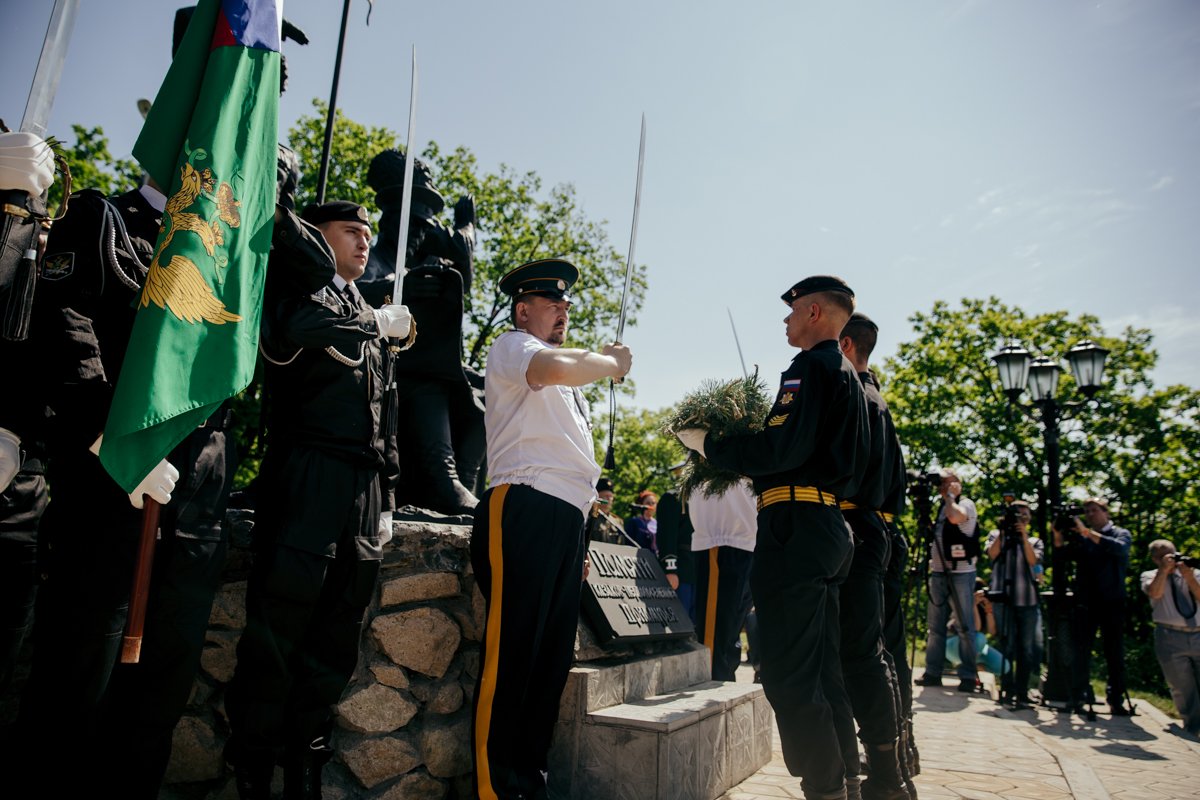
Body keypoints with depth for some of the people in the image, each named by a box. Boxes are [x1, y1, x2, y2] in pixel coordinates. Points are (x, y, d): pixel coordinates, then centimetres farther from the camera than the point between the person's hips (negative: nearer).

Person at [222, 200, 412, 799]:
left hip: (360, 482, 7)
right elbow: (293, 327, -18)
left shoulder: (363, 314, 26)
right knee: (280, 620, -6)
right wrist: (378, 323, -7)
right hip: (307, 473, -6)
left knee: (336, 637, 7)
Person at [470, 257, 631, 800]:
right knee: (511, 650, -10)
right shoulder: (511, 346, 5)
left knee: (554, 655, 7)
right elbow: (553, 367, -21)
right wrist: (613, 363, -3)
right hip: (524, 510, -9)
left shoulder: (567, 385, 30)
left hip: (566, 520, 9)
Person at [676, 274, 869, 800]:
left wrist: (709, 445, -10)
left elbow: (783, 447, -21)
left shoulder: (811, 367, -9)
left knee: (789, 677, -5)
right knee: (821, 671, 16)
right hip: (831, 527, 11)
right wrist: (748, 451, 23)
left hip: (795, 529, -11)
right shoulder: (848, 374, 22)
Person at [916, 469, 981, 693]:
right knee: (935, 625, 6)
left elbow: (954, 517, -25)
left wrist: (949, 496, -12)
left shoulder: (965, 504, -2)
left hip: (961, 572, -7)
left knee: (966, 626, -2)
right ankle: (932, 672, 10)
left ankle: (968, 676, 3)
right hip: (939, 572, 7)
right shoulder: (940, 507, 19)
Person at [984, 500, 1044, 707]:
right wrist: (1003, 532, -4)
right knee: (1007, 646, -2)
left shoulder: (1035, 541, 18)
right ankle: (1008, 690, 5)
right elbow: (992, 553, -2)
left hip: (1028, 599, 2)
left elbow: (1032, 560, -1)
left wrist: (1023, 536, -5)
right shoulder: (996, 535, 17)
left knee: (1027, 649, 0)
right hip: (1003, 597, -1)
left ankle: (1022, 692, 6)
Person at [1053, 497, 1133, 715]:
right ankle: (1078, 697, 6)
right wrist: (1058, 535, -14)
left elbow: (1119, 548, -17)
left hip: (1112, 601, -1)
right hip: (1086, 601, 1)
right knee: (1081, 650, 1)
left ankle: (1116, 700, 11)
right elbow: (1064, 554, 2)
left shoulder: (1121, 534, 6)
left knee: (1115, 652, 3)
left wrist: (1088, 533, -24)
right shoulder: (1080, 536, 12)